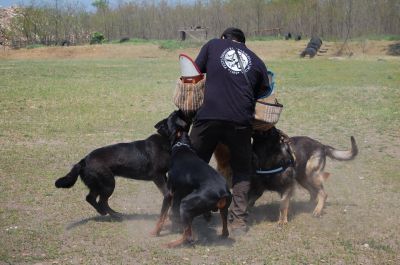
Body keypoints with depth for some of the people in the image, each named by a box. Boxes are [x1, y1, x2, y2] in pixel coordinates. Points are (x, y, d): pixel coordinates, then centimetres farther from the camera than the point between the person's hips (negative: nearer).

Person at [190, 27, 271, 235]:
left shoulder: (213, 45, 17)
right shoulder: (256, 61, 20)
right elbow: (264, 93, 17)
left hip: (208, 116, -1)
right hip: (241, 121, 1)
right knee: (242, 171, 18)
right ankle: (239, 220, 10)